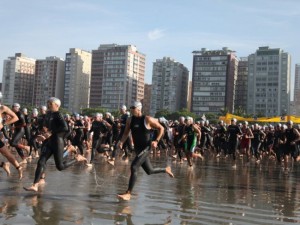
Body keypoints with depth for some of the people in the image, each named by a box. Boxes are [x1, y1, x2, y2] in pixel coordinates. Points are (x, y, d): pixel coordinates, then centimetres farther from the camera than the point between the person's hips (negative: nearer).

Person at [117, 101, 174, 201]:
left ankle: (128, 193, -13)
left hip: (146, 148, -6)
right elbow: (126, 133, 10)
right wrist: (121, 142, -9)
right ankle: (166, 169, 46)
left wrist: (156, 141, -15)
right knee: (149, 171, 17)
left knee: (134, 167, -20)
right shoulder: (130, 120, 2)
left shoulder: (148, 119, -13)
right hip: (137, 148, 6)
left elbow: (161, 128, -4)